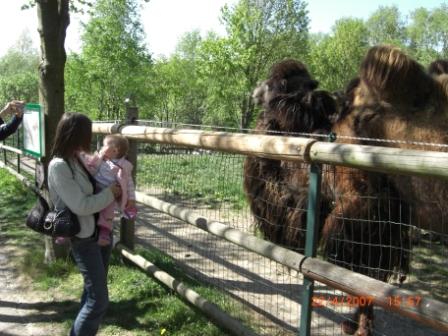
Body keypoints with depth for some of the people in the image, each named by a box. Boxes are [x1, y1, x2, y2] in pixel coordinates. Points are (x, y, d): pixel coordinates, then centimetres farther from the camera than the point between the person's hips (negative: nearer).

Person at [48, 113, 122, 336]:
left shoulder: (81, 158, 4)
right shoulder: (59, 166, -19)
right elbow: (81, 206, -22)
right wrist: (111, 193, -12)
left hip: (102, 230, 8)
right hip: (84, 238, -8)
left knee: (93, 292, 21)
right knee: (98, 300, -5)